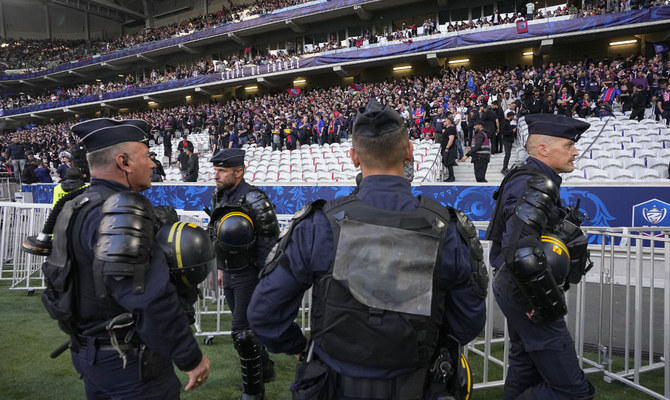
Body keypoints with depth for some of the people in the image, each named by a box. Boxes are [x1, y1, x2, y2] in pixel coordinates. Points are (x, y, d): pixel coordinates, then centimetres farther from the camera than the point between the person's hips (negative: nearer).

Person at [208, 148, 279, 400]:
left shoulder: (254, 200, -20)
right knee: (246, 326, 19)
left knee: (242, 331, -4)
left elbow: (270, 242, -19)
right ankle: (265, 368, 40)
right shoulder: (218, 197, 6)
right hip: (229, 274, 8)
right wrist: (221, 268, 19)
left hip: (249, 274, -8)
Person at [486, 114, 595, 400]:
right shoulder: (536, 185, -23)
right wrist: (547, 305, -23)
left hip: (517, 289, 11)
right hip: (527, 294, -11)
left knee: (524, 372, 24)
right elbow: (522, 253, -35)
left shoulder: (532, 179, 10)